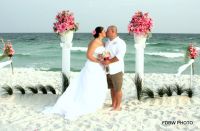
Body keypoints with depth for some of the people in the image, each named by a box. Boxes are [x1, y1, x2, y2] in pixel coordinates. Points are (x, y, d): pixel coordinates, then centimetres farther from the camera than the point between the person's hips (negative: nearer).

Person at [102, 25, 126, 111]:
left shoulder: (120, 43, -9)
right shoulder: (107, 42, 14)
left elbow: (119, 55, -21)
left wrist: (109, 61, -26)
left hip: (116, 70, -7)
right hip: (108, 70, 7)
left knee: (117, 89, 2)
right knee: (112, 88, 15)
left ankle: (118, 106, 13)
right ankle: (113, 104, 28)